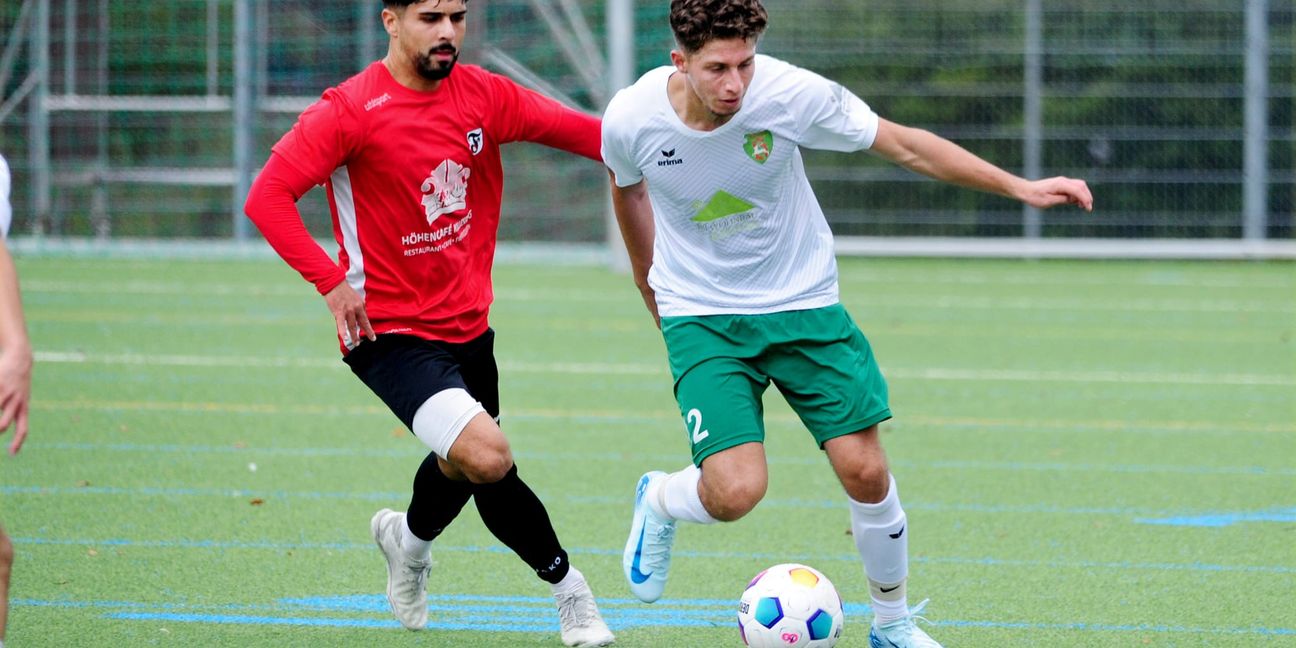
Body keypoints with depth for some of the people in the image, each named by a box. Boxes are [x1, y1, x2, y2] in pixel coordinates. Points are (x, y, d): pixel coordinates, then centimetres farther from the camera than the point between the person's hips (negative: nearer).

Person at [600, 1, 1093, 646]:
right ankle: (658, 501, 18)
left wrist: (1017, 186, -12)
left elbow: (906, 145, -9)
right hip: (702, 318, -1)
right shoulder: (631, 118, -17)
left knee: (865, 472, -6)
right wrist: (652, 289, 21)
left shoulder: (791, 93, -20)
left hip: (802, 302, 1)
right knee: (736, 491, -19)